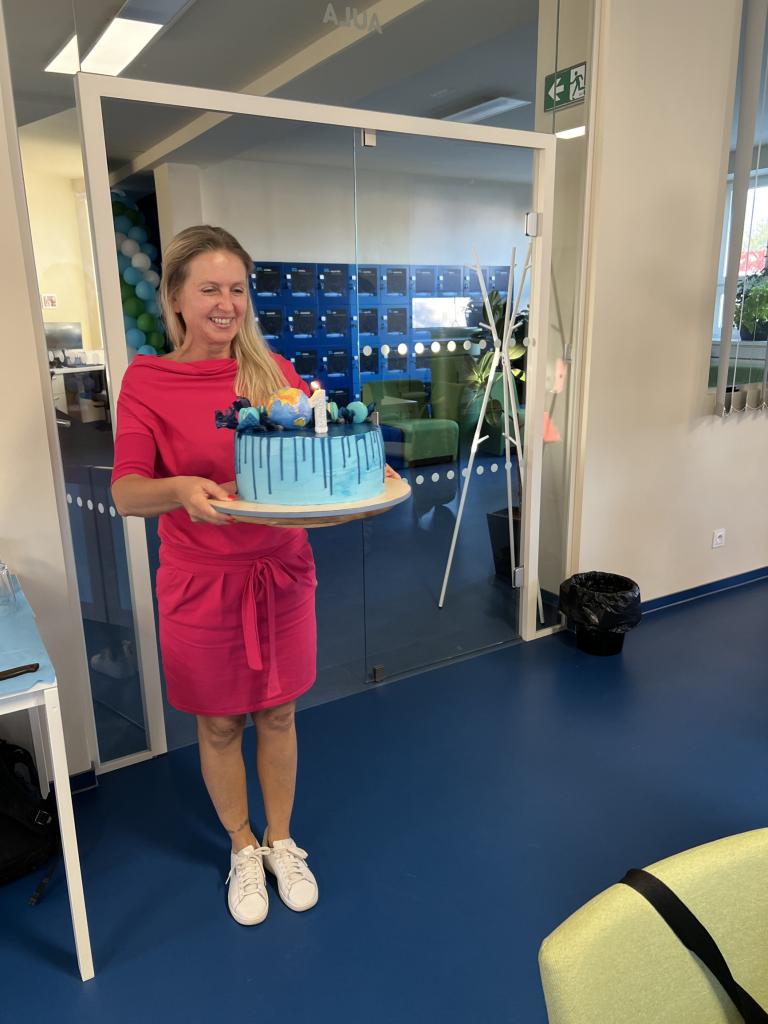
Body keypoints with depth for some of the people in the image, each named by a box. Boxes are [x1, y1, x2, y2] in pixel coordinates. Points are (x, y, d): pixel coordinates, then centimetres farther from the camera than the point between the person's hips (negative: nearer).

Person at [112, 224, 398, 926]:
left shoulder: (276, 371, 0)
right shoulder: (147, 382, -8)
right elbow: (125, 493, -14)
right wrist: (182, 489, -35)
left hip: (282, 572, 2)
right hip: (201, 583, -2)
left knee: (277, 713, 17)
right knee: (219, 725, 15)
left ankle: (281, 841, 42)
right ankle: (243, 848, 42)